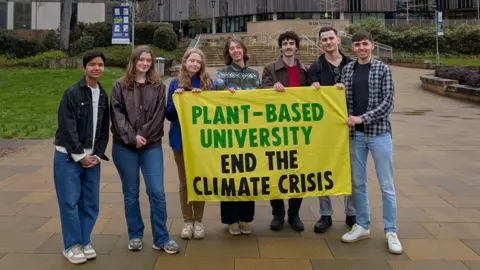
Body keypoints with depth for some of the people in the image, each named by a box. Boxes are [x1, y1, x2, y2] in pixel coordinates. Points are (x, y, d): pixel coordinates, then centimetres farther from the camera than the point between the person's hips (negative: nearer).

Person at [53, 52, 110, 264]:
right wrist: (80, 155, -13)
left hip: (91, 157, 5)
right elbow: (67, 128, -13)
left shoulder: (103, 95, 9)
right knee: (70, 201, -2)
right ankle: (72, 245, 11)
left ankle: (85, 241, 20)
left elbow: (104, 128, 10)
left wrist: (97, 154, 0)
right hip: (68, 156, -5)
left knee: (90, 202, 6)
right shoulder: (72, 93, -9)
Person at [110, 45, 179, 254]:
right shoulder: (120, 86, 6)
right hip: (125, 146, 0)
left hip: (152, 145, 0)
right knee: (131, 193, 8)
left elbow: (159, 115, 0)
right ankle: (135, 236, 21)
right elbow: (117, 113, -3)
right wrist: (132, 136, -14)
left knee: (157, 192, -4)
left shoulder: (158, 86, 8)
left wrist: (144, 136, -11)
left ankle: (161, 239, 6)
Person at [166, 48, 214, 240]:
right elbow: (170, 115, 1)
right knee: (184, 181, 7)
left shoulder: (207, 83, 1)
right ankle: (187, 221, 19)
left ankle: (198, 220, 20)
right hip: (181, 138, 0)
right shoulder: (175, 84, 1)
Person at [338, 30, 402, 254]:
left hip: (379, 133, -3)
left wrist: (362, 118, -16)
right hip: (355, 134, 4)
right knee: (358, 183, 11)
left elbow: (388, 103, -10)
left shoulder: (383, 69, -3)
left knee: (386, 185, 2)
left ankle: (390, 231, 13)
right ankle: (362, 226, 24)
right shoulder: (347, 70, 7)